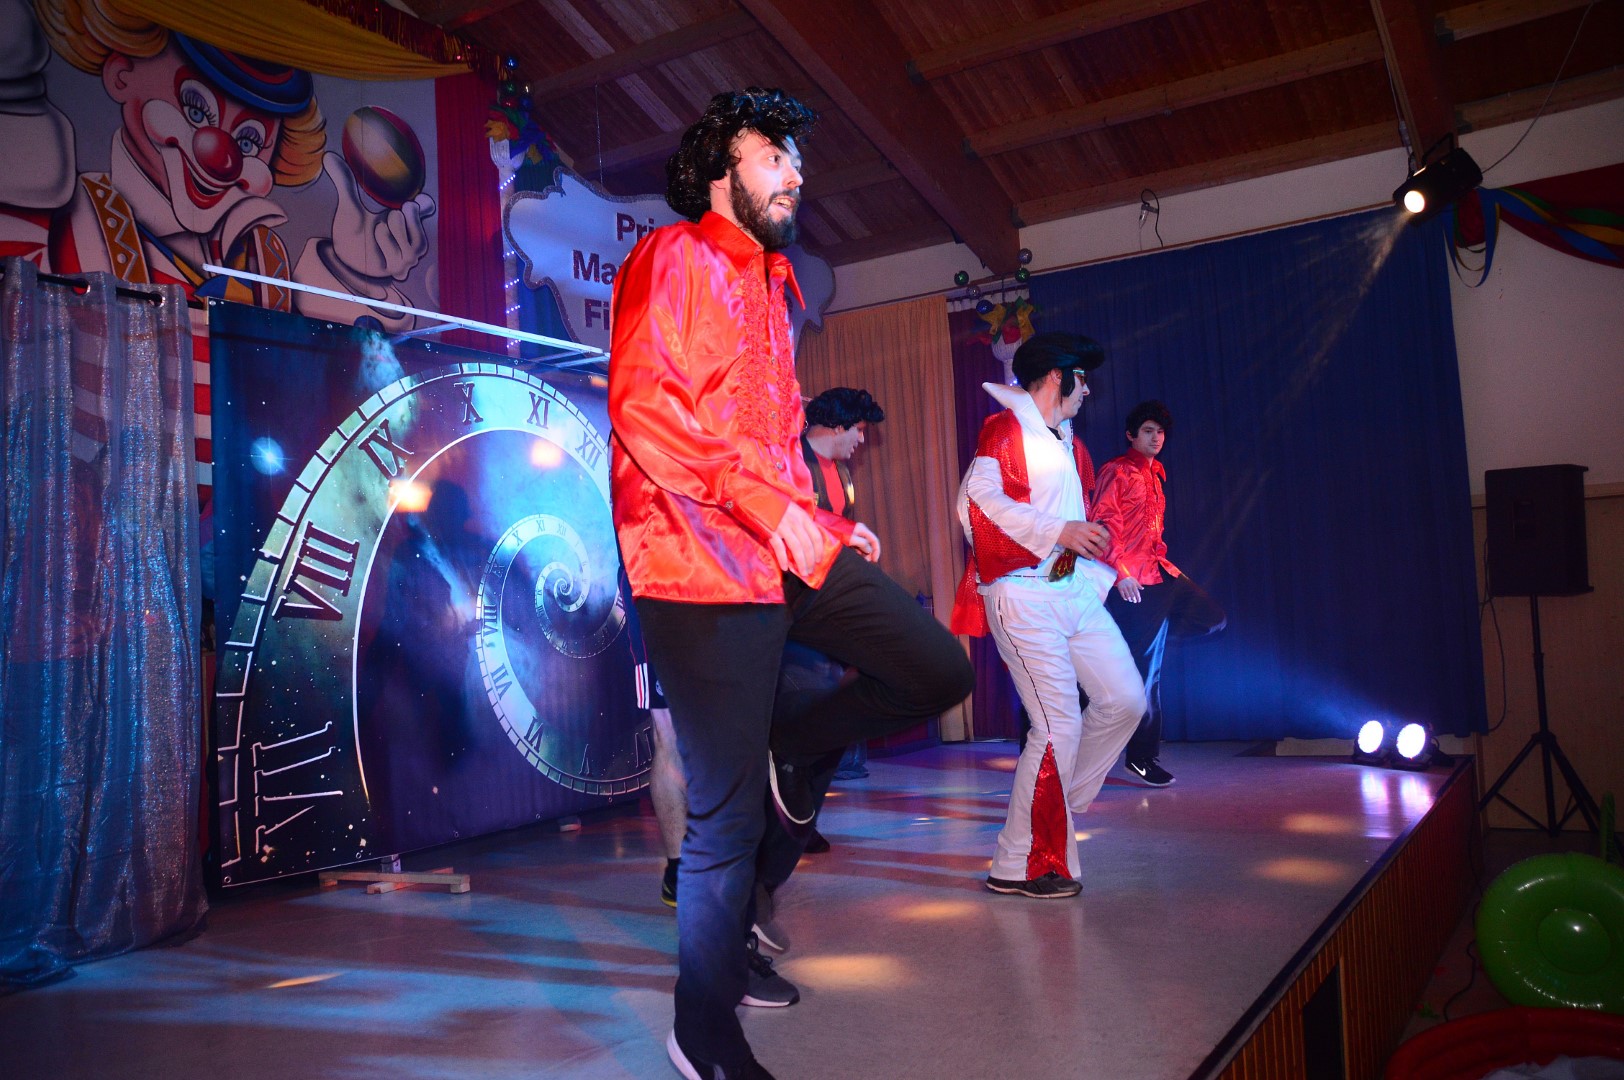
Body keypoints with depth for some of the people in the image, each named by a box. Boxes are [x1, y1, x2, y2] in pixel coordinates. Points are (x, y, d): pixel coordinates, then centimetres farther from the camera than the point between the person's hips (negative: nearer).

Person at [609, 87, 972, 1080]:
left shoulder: (771, 289, 26)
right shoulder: (672, 260, -2)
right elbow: (643, 404, -16)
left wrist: (830, 526, 16)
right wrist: (770, 508, -23)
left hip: (793, 551, 8)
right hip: (703, 561, -8)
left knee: (941, 670, 0)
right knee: (729, 817, -3)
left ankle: (790, 743, 20)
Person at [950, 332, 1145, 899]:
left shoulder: (1066, 443, 21)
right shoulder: (1005, 428, -6)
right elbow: (977, 500, -20)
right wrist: (1058, 530, -22)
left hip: (1074, 588, 9)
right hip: (1024, 594, -9)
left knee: (1125, 700, 6)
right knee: (1059, 725, -10)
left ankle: (1053, 806, 23)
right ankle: (1018, 866, 2)